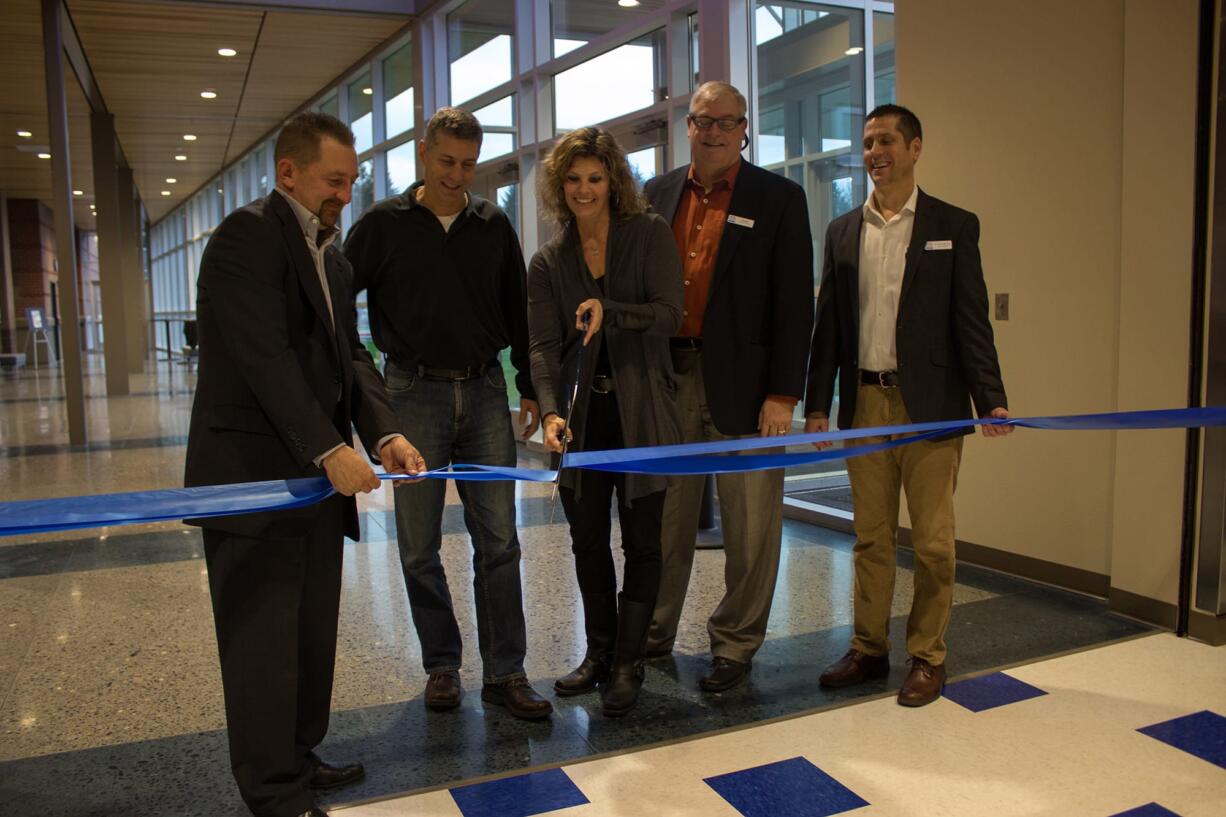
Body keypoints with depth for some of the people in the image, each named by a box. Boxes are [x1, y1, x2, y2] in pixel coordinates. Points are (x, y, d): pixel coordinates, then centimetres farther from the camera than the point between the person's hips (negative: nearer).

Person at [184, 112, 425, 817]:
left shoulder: (333, 258, 16)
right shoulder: (249, 235, -11)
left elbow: (350, 356, 12)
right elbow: (264, 357, -20)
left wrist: (385, 434, -4)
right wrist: (331, 449, -24)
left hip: (317, 471, 9)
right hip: (254, 475, -8)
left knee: (313, 632, 15)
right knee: (264, 639, 1)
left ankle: (298, 758, 30)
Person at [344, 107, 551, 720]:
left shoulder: (494, 226, 9)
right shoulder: (383, 225, 1)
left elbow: (517, 312, 15)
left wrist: (529, 388, 12)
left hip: (484, 393, 2)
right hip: (414, 395, -1)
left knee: (498, 541, 1)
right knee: (420, 547, 4)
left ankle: (504, 673, 9)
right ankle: (441, 665, 21)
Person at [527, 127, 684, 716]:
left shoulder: (649, 234, -1)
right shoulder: (548, 262, 6)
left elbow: (669, 314, -10)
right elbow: (543, 346, -4)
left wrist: (609, 313, -25)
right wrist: (551, 411, -20)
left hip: (642, 412, -3)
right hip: (584, 416, 3)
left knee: (641, 540, 4)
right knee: (588, 540, 12)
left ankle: (627, 663, 18)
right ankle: (599, 653, 29)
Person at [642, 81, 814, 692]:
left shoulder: (778, 198, 0)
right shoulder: (659, 194, 11)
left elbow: (795, 303, -5)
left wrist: (784, 394, -11)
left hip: (742, 384, -3)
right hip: (669, 379, 3)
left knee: (749, 525, 5)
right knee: (666, 519, 13)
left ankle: (735, 645, 22)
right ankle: (653, 634, 29)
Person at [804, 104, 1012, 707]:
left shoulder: (953, 226, 1)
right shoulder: (843, 231, 11)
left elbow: (971, 319, -2)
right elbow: (828, 324, 10)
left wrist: (991, 400, -11)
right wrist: (817, 403, 6)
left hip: (929, 405, -3)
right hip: (864, 403, 3)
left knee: (932, 540, 4)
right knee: (871, 538, 11)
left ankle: (927, 657, 18)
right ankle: (869, 649, 23)